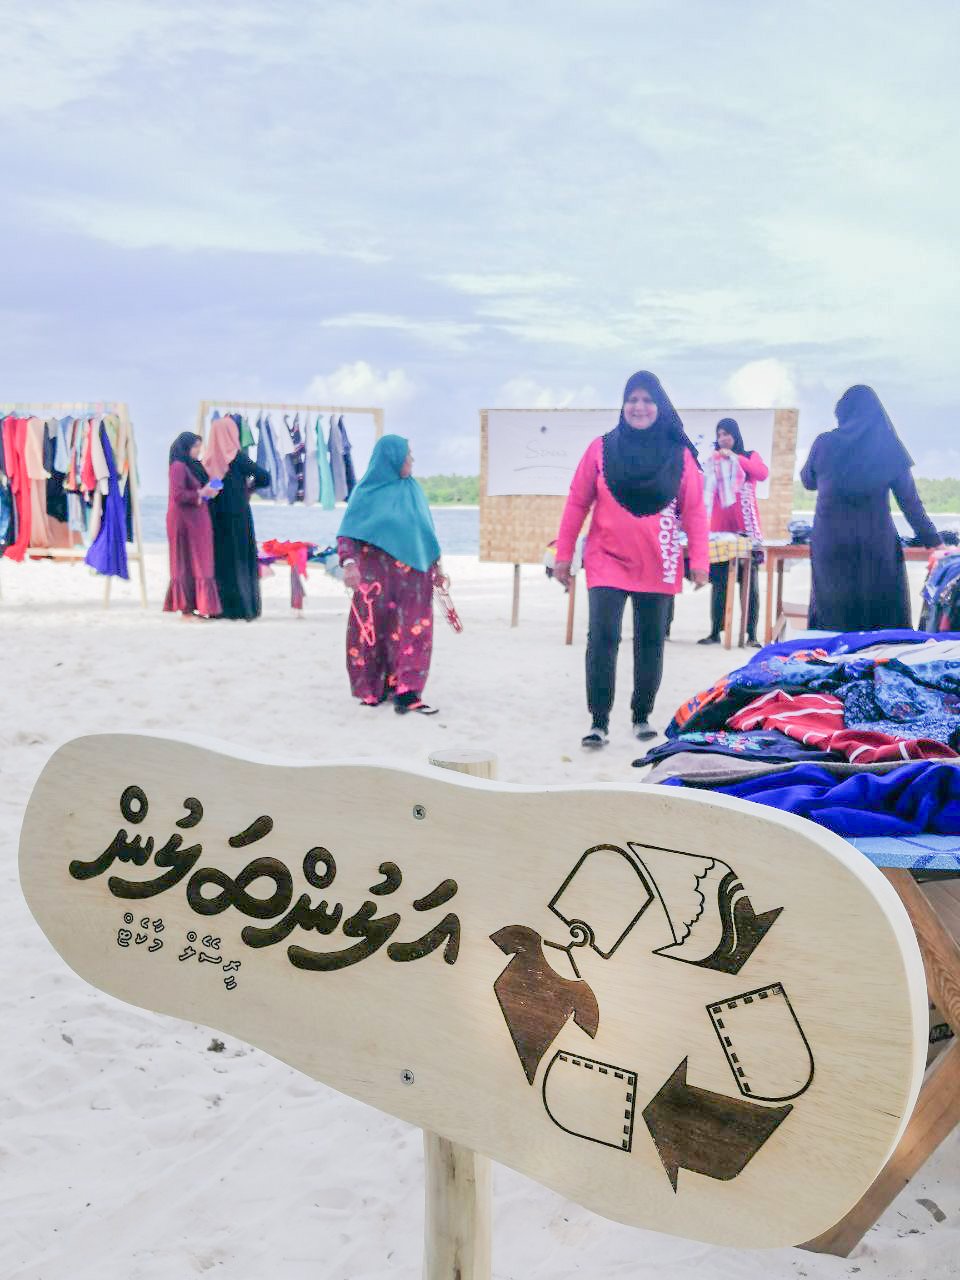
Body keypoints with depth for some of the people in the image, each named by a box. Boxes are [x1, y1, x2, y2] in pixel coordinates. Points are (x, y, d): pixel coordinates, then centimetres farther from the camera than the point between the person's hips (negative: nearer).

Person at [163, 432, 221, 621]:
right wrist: (201, 493, -13)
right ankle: (187, 609, 0)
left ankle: (195, 606, 11)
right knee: (187, 564, -4)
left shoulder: (192, 466, 15)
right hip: (184, 520, -9)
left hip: (195, 521, 9)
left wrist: (208, 491, 5)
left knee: (198, 563, 8)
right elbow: (178, 494, -20)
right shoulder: (178, 466, -12)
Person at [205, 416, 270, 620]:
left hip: (216, 517, 4)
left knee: (220, 559, 11)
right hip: (238, 516, -4)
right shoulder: (237, 457, -10)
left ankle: (221, 607, 11)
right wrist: (251, 483, 9)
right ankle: (244, 608, 3)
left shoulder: (208, 460, 1)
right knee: (242, 558, 3)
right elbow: (264, 477, -10)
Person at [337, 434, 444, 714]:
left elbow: (426, 531, 19)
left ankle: (406, 691, -8)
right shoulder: (368, 491, -2)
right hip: (378, 574, -4)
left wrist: (436, 565, 17)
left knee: (413, 630, -5)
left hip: (413, 576, 4)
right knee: (376, 630, 2)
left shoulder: (413, 490, 13)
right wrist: (349, 562, -22)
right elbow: (348, 532, -7)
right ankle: (372, 688, 15)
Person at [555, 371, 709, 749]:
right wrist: (563, 555, 3)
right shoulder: (602, 448, 0)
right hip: (607, 561, -1)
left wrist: (699, 560, -3)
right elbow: (577, 503, 3)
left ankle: (642, 716, 24)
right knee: (602, 637, -11)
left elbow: (694, 510, 2)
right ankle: (599, 721, -4)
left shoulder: (680, 453, 1)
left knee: (651, 642, 10)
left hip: (658, 565, 1)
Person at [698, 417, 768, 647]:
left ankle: (751, 634, -5)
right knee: (719, 581, -2)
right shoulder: (713, 460, 13)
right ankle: (715, 632, 1)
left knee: (749, 581, -4)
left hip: (746, 526, -1)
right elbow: (706, 491, 6)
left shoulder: (750, 456, 10)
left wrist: (735, 457, -12)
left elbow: (763, 473, -11)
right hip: (720, 526, 2)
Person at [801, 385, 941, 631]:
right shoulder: (889, 448, -2)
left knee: (832, 622, 10)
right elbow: (911, 503, 0)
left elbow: (808, 481, 16)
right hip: (877, 546, -1)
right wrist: (933, 542, 7)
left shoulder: (824, 443, -2)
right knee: (885, 620, 6)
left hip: (830, 545, 1)